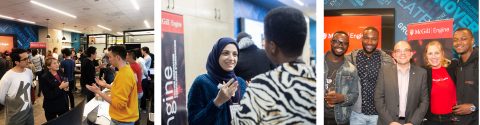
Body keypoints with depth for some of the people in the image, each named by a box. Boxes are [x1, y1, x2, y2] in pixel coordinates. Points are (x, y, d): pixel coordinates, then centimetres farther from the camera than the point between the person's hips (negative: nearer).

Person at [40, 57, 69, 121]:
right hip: (52, 108, -5)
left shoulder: (60, 72, 0)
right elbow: (47, 95, -21)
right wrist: (60, 87, -26)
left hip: (64, 104, 5)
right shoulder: (45, 78, -18)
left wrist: (66, 87, -4)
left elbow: (65, 82, 19)